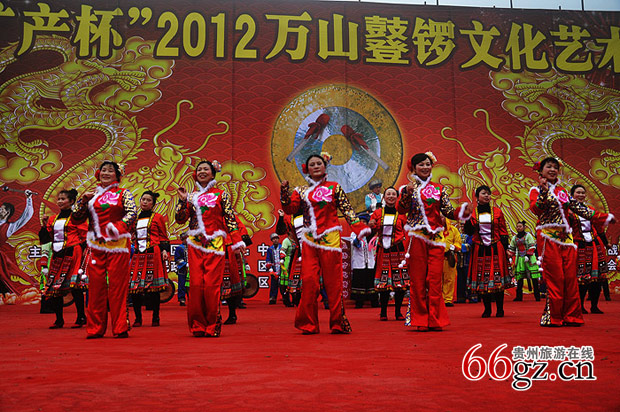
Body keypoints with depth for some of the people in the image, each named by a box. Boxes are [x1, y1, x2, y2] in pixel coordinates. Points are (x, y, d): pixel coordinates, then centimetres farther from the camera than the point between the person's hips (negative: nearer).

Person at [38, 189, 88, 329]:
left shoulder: (76, 216, 0)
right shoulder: (53, 219, 18)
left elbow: (85, 235, -4)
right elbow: (44, 239, 19)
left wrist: (79, 252, -12)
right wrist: (45, 225, 5)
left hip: (72, 254, -6)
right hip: (57, 256, 6)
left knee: (75, 286, -11)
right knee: (54, 287, 2)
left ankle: (81, 317, 0)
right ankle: (59, 320, 14)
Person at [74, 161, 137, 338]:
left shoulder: (123, 193, 6)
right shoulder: (92, 195, 16)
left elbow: (132, 212, -8)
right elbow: (78, 217, 14)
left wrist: (119, 226, -23)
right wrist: (83, 200, -2)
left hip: (118, 245, -3)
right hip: (96, 245, 3)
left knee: (118, 285, -4)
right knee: (96, 285, 4)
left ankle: (120, 328, 2)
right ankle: (95, 328, 13)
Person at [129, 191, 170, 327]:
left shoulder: (157, 218, 6)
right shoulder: (135, 219, 17)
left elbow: (163, 237, 5)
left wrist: (164, 250, -8)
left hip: (153, 254, -4)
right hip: (138, 255, 4)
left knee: (153, 287, -3)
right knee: (134, 286, -3)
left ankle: (155, 318, 7)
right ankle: (138, 318, 9)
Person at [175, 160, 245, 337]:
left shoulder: (221, 195, 8)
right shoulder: (191, 196, 15)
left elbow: (230, 219, 4)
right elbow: (180, 219, 9)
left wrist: (237, 242, -4)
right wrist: (183, 201, -3)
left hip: (215, 244, -3)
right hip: (195, 245, 3)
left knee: (212, 285, -8)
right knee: (196, 284, -1)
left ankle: (213, 326, 3)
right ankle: (198, 325, 9)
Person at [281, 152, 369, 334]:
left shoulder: (334, 187, 8)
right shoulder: (301, 191, 14)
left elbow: (347, 210, 4)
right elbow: (290, 209, 4)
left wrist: (360, 228, -8)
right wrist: (284, 190, -7)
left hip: (330, 239, -2)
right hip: (310, 241, 2)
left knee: (333, 281, 0)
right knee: (309, 281, -3)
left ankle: (338, 323, 10)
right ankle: (308, 324, 6)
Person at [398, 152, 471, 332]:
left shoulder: (438, 189, 13)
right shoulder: (409, 188, 6)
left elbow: (448, 211, 6)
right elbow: (401, 209, -8)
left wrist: (462, 212, -12)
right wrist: (408, 193, -23)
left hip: (436, 237, 2)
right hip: (417, 236, -2)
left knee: (435, 279, -1)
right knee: (418, 279, 0)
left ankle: (435, 320, 6)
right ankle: (420, 320, 8)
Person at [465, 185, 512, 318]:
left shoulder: (497, 212, 7)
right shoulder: (472, 213, 6)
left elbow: (504, 232, 7)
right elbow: (468, 232, -1)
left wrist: (505, 249, 0)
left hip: (496, 249, 0)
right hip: (480, 251, 0)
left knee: (498, 277, -2)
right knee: (482, 278, 2)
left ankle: (500, 308, 10)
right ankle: (487, 309, 14)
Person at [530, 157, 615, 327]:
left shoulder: (562, 191, 19)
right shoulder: (536, 190, 3)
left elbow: (579, 208, 19)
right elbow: (535, 208, -16)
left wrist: (604, 218, 18)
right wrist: (543, 192, -31)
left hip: (566, 237, 6)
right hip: (548, 238, -5)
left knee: (570, 277, 2)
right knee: (554, 277, -9)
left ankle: (571, 316, 9)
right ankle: (552, 317, -2)